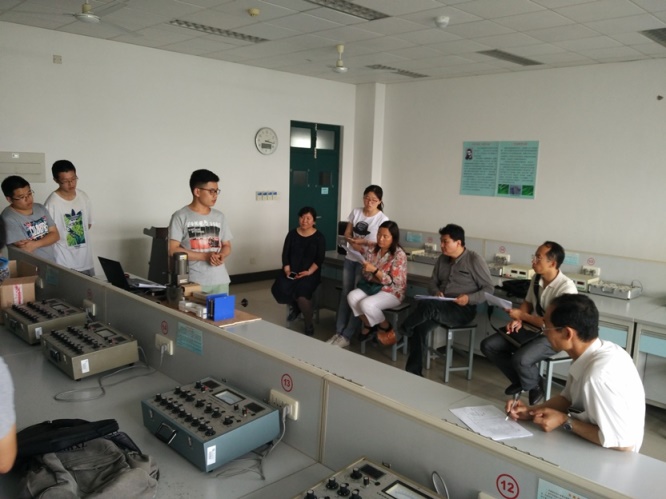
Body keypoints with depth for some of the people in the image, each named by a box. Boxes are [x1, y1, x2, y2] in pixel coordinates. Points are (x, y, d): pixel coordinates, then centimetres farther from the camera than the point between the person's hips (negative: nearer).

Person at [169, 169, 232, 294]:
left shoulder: (219, 216, 11)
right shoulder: (181, 217, -3)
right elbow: (173, 250, -8)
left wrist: (222, 255, -7)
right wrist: (205, 256, -15)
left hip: (220, 280, 5)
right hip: (193, 282, -4)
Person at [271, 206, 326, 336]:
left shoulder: (319, 237, 1)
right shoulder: (292, 234, 9)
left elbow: (319, 259, -4)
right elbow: (285, 254, 6)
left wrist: (309, 272, -18)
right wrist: (287, 268, -12)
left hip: (310, 272, -3)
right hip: (292, 270, 3)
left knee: (301, 294, -31)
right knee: (279, 289, -26)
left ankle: (309, 325, -3)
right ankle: (294, 306, 12)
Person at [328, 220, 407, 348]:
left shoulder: (399, 255, -16)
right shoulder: (373, 249, 2)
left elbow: (392, 282, -21)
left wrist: (374, 270, -29)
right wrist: (353, 240, -6)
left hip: (391, 292, -6)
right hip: (371, 286, 6)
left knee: (366, 304, -30)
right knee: (352, 296, -20)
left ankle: (386, 328, -1)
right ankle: (368, 325, 2)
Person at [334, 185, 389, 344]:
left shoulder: (382, 219, -10)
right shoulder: (355, 212, 4)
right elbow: (346, 234, 8)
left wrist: (363, 242, -22)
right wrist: (352, 241, -15)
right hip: (350, 258, 5)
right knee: (345, 294, 6)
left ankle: (347, 335, 5)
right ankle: (338, 332, 12)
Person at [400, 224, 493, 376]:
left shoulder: (475, 260, -6)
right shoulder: (442, 259, 11)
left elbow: (488, 289, -4)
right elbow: (432, 282, 18)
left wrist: (469, 298, -21)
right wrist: (436, 292, -5)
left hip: (463, 310, -6)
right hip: (440, 307, 6)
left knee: (426, 305, -33)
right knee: (419, 327, -22)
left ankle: (404, 330, -5)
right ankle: (413, 372, -14)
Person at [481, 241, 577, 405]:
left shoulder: (566, 288, -23)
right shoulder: (536, 279, 0)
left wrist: (522, 316, -18)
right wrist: (517, 320, -6)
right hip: (531, 329, 7)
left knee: (520, 359, -33)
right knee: (488, 345, -4)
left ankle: (534, 386, 3)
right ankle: (520, 380, 14)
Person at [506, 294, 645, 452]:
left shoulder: (600, 374, -34)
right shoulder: (587, 353, -7)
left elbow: (623, 443, -28)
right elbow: (568, 398, 9)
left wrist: (564, 421, -20)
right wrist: (531, 411, -4)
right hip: (589, 440, 7)